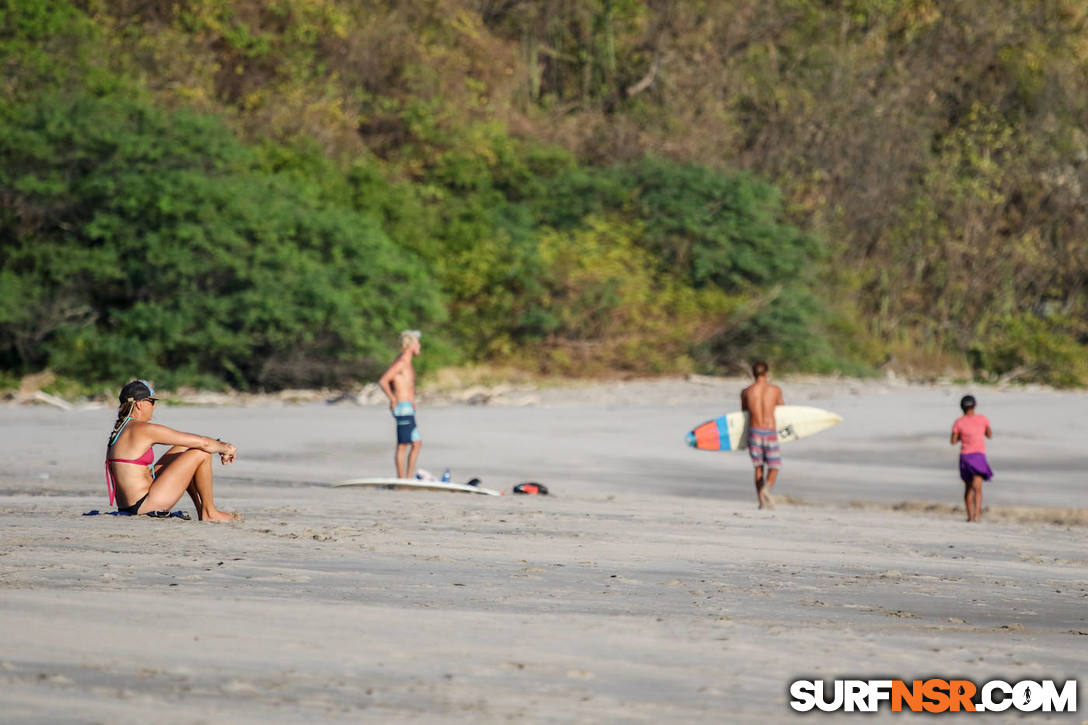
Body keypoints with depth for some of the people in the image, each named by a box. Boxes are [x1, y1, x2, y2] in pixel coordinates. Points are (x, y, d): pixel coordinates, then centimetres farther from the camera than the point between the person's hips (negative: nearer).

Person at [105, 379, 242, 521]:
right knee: (202, 453, -5)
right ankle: (209, 513, 8)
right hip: (143, 506, -10)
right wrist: (224, 448, 8)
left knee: (183, 448, 21)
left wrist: (217, 443, 18)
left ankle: (200, 509, 22)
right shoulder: (143, 430, -15)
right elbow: (202, 443, -11)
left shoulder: (121, 429, 15)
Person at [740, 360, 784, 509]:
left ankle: (761, 500, 7)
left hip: (754, 430, 1)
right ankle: (767, 487, -22)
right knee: (774, 466, 8)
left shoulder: (746, 392, 3)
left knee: (758, 467, 14)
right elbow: (782, 407, 21)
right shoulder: (776, 390, 3)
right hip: (770, 432, -1)